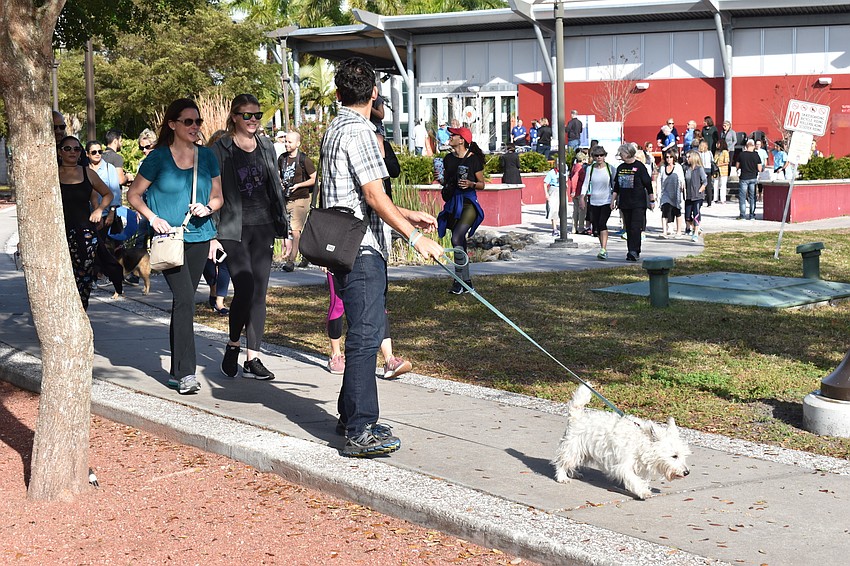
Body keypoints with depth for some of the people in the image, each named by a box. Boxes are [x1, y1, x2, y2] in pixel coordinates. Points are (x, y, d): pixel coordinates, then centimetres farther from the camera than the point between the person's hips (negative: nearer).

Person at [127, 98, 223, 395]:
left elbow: (218, 196, 15)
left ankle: (177, 371, 19)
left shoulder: (207, 157, 7)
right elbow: (134, 194, 4)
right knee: (184, 299, -17)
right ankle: (185, 373, -16)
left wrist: (207, 208, -7)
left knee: (183, 301, 10)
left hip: (199, 237, 4)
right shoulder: (158, 158, -3)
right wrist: (153, 218, -10)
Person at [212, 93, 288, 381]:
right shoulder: (221, 148, -2)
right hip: (233, 229, -4)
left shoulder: (266, 146, 11)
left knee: (259, 291, 3)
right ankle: (233, 344, 10)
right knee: (245, 288, -15)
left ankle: (252, 359, 9)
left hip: (263, 227, 4)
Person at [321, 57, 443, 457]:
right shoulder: (358, 131, -12)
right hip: (361, 249, -10)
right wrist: (415, 236, -19)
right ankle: (360, 432, -8)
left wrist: (407, 215, 25)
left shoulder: (336, 129, 20)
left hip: (348, 248, 10)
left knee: (365, 333, 18)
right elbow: (374, 196, -19)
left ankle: (350, 414, 27)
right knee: (365, 337, -9)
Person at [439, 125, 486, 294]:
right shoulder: (449, 159, 12)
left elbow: (482, 184, 1)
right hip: (452, 203, 7)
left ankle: (459, 280, -16)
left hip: (468, 202, -6)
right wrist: (443, 183, 4)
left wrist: (470, 184, -18)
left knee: (457, 238, -21)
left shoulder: (474, 159, -5)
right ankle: (466, 281, 15)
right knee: (460, 242, 8)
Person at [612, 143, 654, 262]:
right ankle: (633, 252, 12)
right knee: (628, 228, 6)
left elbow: (648, 184, -3)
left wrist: (652, 200, -3)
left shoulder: (639, 167, -5)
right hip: (625, 203, 6)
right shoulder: (620, 168, 12)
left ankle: (634, 251, -17)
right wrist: (613, 200, 15)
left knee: (635, 227, -12)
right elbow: (616, 186, 19)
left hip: (638, 203, -6)